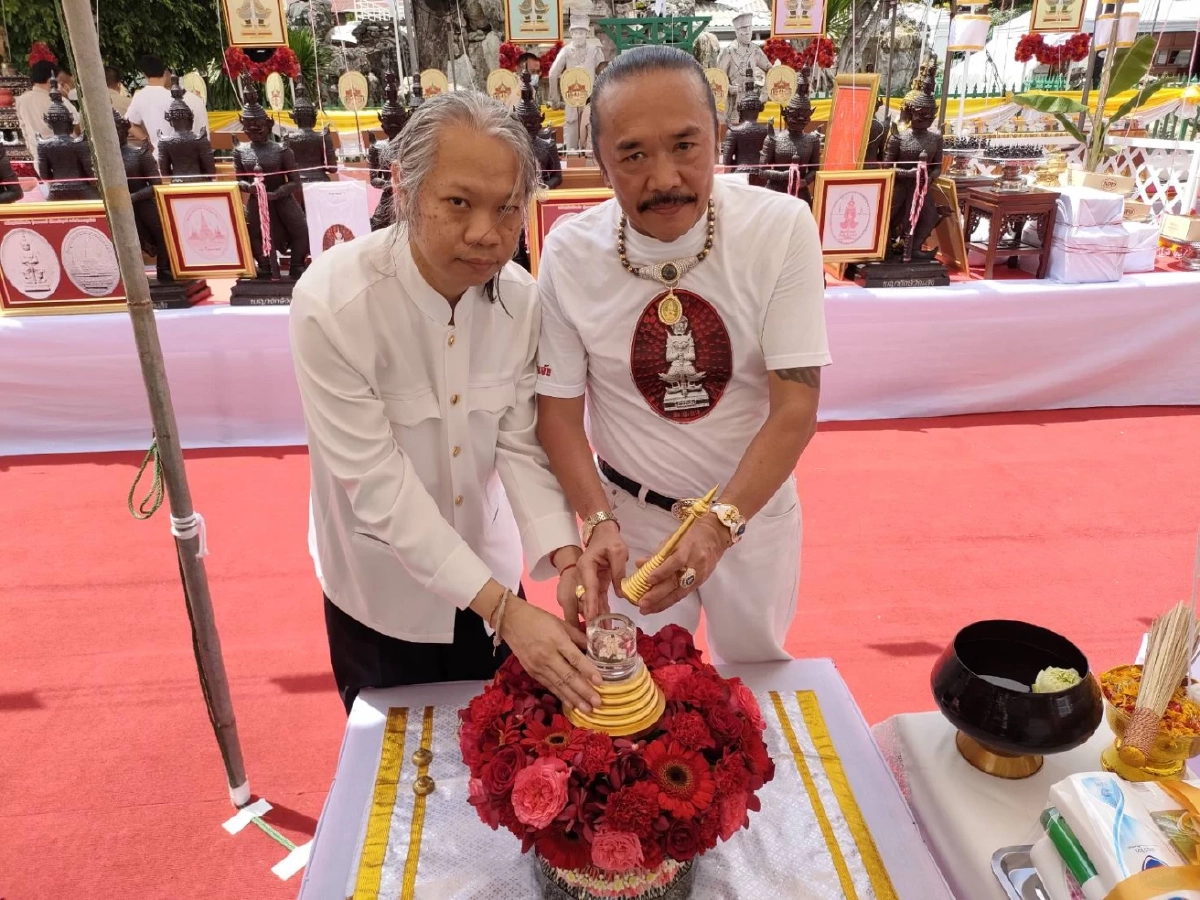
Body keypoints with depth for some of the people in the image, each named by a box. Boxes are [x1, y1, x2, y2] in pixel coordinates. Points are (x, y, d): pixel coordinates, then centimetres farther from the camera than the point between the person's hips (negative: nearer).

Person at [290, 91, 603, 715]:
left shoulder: (520, 298, -16)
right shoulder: (332, 304, -28)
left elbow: (521, 445, -13)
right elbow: (378, 483, -28)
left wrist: (565, 558, -30)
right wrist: (504, 609, -31)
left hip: (488, 570, 3)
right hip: (383, 589, -3)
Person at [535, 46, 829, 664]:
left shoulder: (782, 227, -18)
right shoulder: (569, 252, -16)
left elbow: (796, 407, -20)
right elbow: (558, 407, -8)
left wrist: (720, 523, -31)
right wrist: (598, 520, -23)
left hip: (753, 506, 1)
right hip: (630, 513, 0)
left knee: (754, 676, 25)